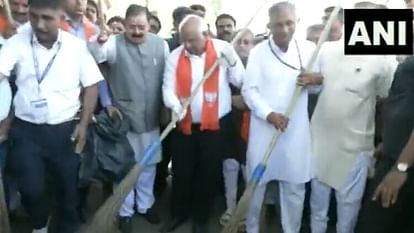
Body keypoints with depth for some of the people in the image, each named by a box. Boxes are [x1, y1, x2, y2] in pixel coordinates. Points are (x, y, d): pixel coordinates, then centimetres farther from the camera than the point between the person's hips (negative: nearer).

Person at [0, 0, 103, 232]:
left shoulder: (77, 45, -4)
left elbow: (91, 85, 1)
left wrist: (84, 124, -6)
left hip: (65, 130, 0)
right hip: (27, 130, 0)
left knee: (69, 187, 11)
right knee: (31, 189, 0)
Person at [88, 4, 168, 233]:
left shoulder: (161, 45, 1)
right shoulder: (115, 43, -8)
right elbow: (92, 57, -25)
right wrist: (99, 41, -45)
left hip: (151, 118, 3)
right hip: (123, 117, -3)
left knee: (148, 164, 17)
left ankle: (145, 205, 39)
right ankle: (125, 211, 29)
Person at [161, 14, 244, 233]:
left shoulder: (223, 49, -7)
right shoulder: (175, 56, -3)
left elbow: (240, 81, -6)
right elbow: (168, 87, -5)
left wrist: (232, 60, -23)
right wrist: (175, 105, -25)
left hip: (215, 124, -1)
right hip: (184, 125, 2)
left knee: (209, 173, 11)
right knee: (181, 172, 13)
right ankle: (178, 214, 36)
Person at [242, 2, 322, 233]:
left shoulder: (310, 49, 2)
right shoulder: (258, 52, -2)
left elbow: (327, 80, 9)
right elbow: (249, 89, -5)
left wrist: (316, 79, -15)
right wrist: (268, 114, -19)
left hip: (296, 130, 1)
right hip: (263, 128, -1)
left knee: (295, 188, 9)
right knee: (256, 184, 10)